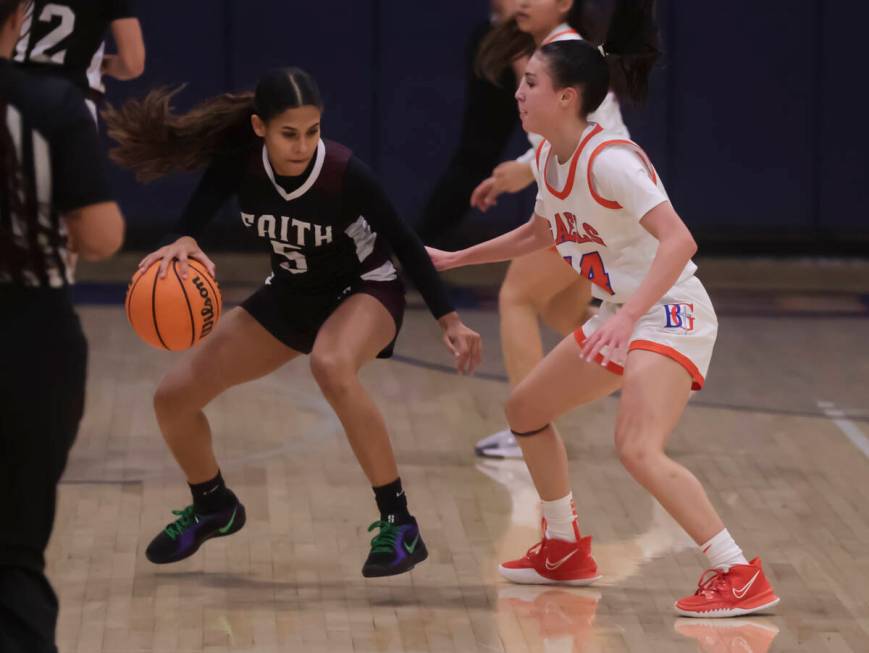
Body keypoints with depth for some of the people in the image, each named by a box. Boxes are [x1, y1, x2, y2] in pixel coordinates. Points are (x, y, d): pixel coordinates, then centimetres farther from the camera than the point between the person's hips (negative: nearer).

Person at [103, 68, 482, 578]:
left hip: (365, 290, -5)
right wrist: (184, 243, -41)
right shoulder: (240, 160, -23)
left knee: (331, 364, -41)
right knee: (174, 398, 1)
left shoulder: (346, 174, -30)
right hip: (291, 295, 5)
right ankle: (214, 507, 33)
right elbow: (200, 209, -17)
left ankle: (400, 524, -30)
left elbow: (403, 242, -19)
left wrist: (449, 319, -20)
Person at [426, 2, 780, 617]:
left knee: (638, 448, -28)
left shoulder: (609, 159, -24)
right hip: (620, 318, 10)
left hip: (670, 313, -10)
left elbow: (678, 241, -34)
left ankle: (740, 577, -24)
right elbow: (539, 232, 26)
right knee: (526, 409, 20)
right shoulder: (548, 158, 5)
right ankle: (566, 552, 34)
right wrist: (455, 259, 29)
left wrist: (628, 315, -44)